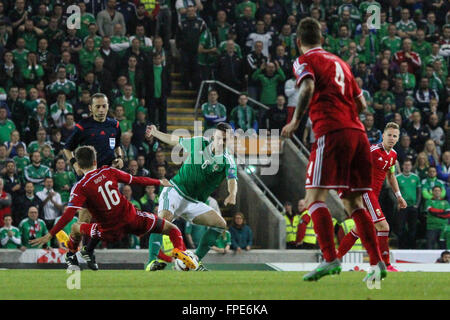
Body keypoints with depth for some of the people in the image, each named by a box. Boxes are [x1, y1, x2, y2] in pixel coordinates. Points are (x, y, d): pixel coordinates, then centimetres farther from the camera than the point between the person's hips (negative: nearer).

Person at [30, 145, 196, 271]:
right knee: (171, 229, 12)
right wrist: (159, 182, 25)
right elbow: (136, 180, 9)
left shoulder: (81, 187, -8)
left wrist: (49, 235, -15)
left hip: (112, 232, -1)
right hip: (132, 220, 1)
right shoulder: (108, 171, 1)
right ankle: (180, 251, -14)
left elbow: (69, 214, -17)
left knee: (76, 228, 23)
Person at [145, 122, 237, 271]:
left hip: (195, 203, 3)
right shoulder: (198, 143, -1)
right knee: (164, 217, -31)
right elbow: (174, 140, 17)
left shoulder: (228, 161, -4)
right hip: (175, 191, -3)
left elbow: (232, 181, -22)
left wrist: (232, 194, -44)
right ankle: (152, 261, -37)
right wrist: (155, 133, 12)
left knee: (220, 224, -9)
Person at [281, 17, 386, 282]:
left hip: (331, 132, -7)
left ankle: (330, 259, -22)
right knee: (354, 202, 11)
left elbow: (308, 88, -16)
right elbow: (361, 104, 25)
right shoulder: (339, 62, 24)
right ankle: (378, 263, 3)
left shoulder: (305, 61, 5)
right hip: (357, 131, 7)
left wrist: (295, 122, -10)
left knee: (315, 198, -7)